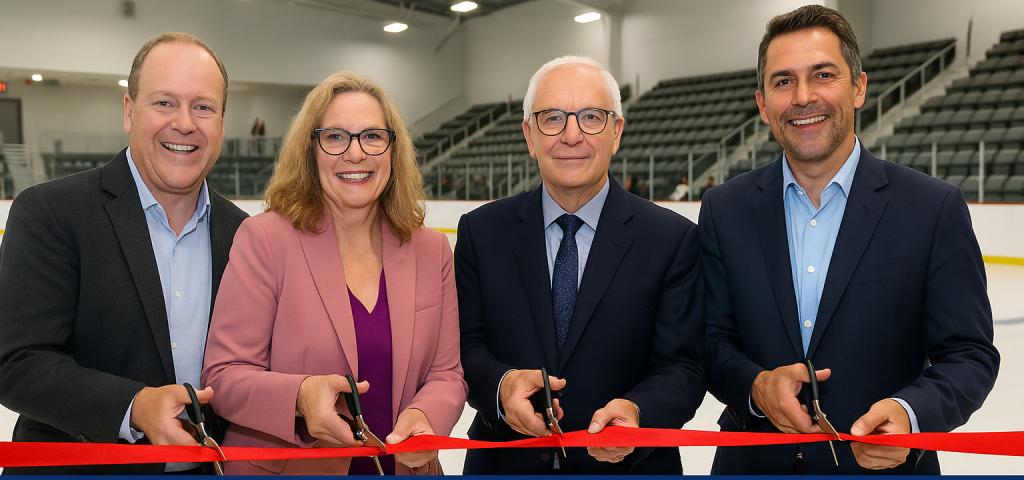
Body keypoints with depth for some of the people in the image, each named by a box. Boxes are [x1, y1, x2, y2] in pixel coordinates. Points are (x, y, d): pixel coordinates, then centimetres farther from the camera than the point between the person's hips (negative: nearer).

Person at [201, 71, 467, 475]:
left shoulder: (431, 251, -2)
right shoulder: (264, 239, -12)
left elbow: (446, 373, 0)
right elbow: (223, 375, -13)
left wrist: (424, 416, -21)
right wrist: (300, 396, -30)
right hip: (280, 468, -3)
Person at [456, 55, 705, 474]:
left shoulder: (673, 240, -9)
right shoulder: (481, 232, -4)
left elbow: (681, 366, -11)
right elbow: (465, 345, -6)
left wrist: (637, 412, -30)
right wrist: (501, 385, -27)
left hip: (626, 466, -1)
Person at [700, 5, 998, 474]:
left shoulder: (935, 208, -9)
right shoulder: (724, 209, -4)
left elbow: (968, 353, -7)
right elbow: (712, 339, -2)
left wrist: (909, 413, -25)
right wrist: (755, 385, -20)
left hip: (883, 465, -1)